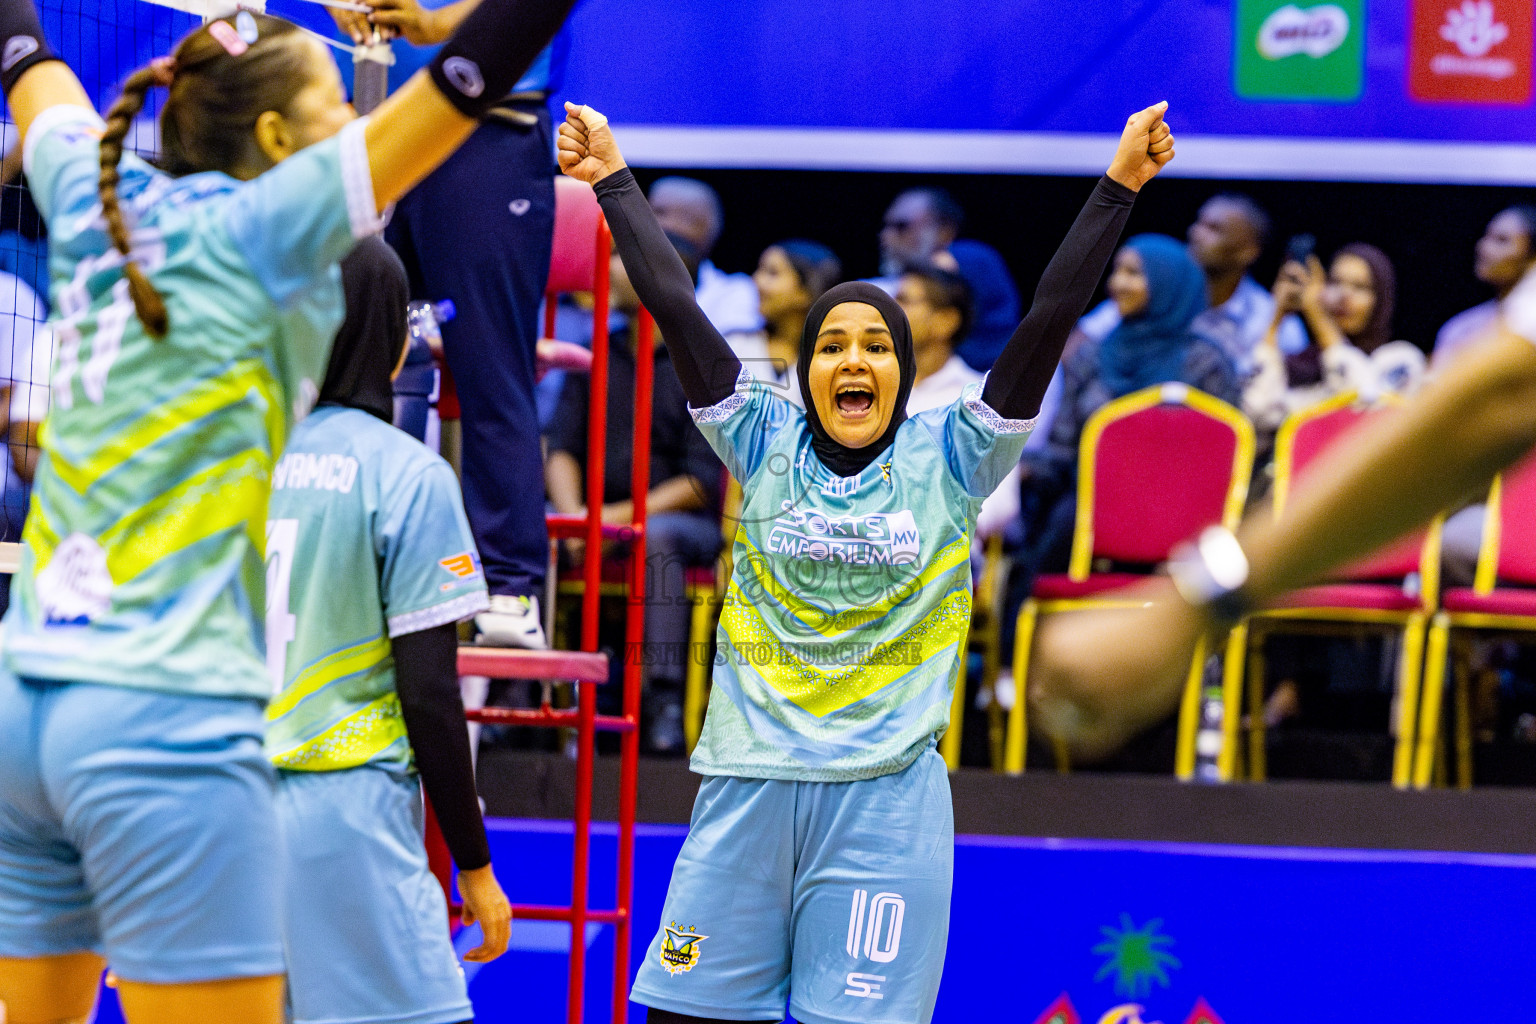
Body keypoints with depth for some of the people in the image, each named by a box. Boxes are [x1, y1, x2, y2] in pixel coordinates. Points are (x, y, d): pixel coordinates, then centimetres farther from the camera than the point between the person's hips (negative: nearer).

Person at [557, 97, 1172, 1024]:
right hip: (747, 786, 2)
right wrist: (615, 180, 3)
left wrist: (1119, 186, -7)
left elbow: (1050, 319, -2)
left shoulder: (949, 457, 3)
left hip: (888, 799, -1)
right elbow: (675, 306, 4)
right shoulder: (763, 443, 6)